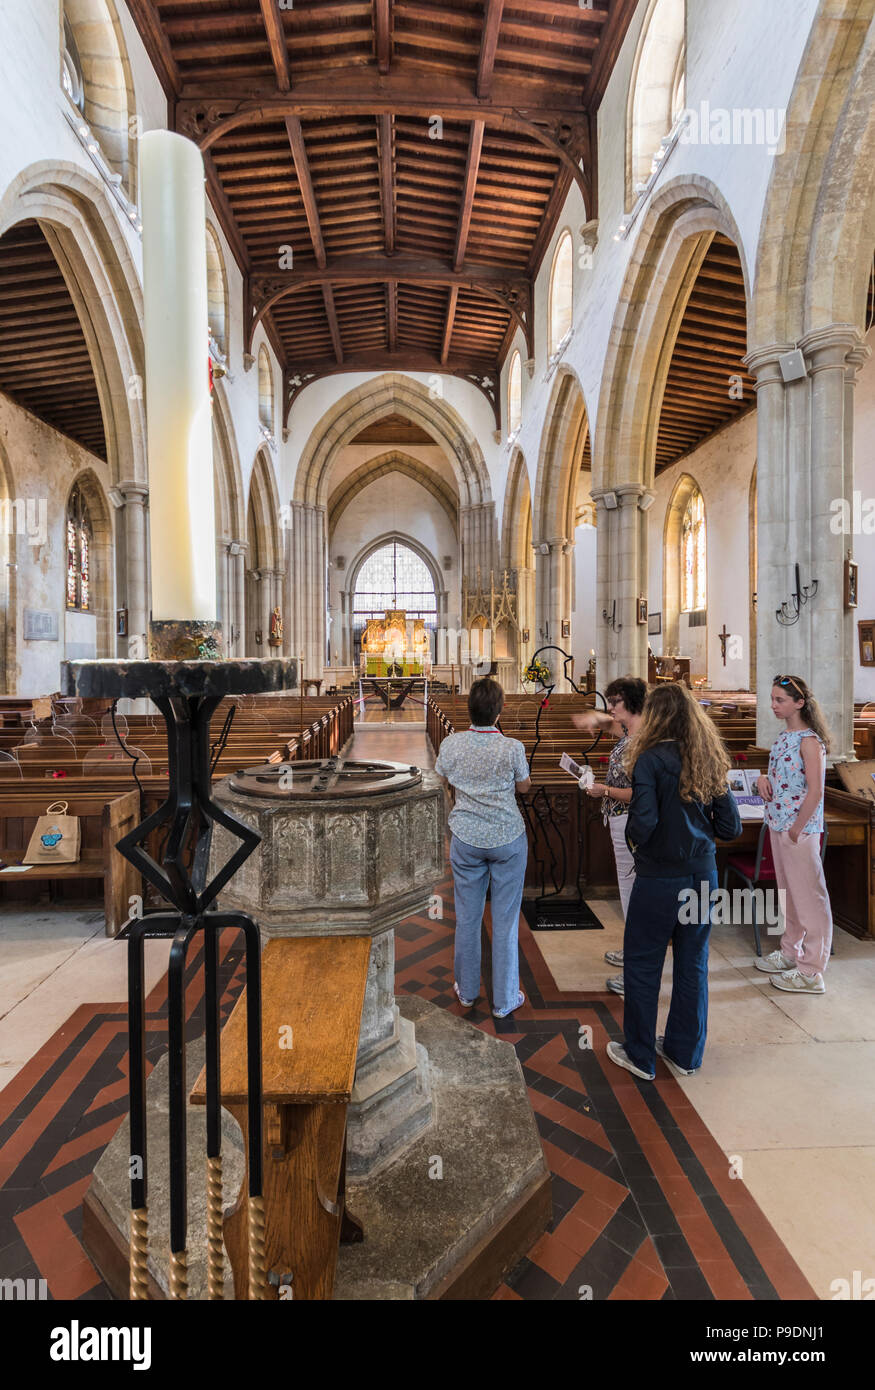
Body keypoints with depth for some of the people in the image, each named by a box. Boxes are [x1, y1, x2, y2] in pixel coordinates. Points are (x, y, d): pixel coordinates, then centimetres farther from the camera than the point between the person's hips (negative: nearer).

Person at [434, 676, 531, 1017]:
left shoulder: (450, 745, -10)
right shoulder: (512, 748, -16)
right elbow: (524, 786, 3)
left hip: (466, 839, 2)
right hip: (508, 839, -2)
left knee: (467, 917, 16)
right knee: (505, 920, 10)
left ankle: (467, 991, 32)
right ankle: (504, 999, 23)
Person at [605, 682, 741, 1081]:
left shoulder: (651, 760, -16)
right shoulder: (710, 760, 2)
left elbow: (642, 825, -22)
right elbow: (731, 827, 3)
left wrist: (633, 841, 0)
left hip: (660, 878, -6)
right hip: (702, 873, 6)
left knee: (642, 965, 11)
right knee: (692, 964, 18)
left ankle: (640, 1055, 25)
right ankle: (685, 1052, 34)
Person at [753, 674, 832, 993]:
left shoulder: (810, 741, -17)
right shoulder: (783, 736, 8)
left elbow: (815, 791, -20)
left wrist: (796, 830, -17)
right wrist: (763, 779, 0)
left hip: (800, 829, -9)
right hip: (777, 824, 9)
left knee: (809, 897, 3)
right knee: (789, 892, 20)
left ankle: (811, 971, 14)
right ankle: (790, 952, 35)